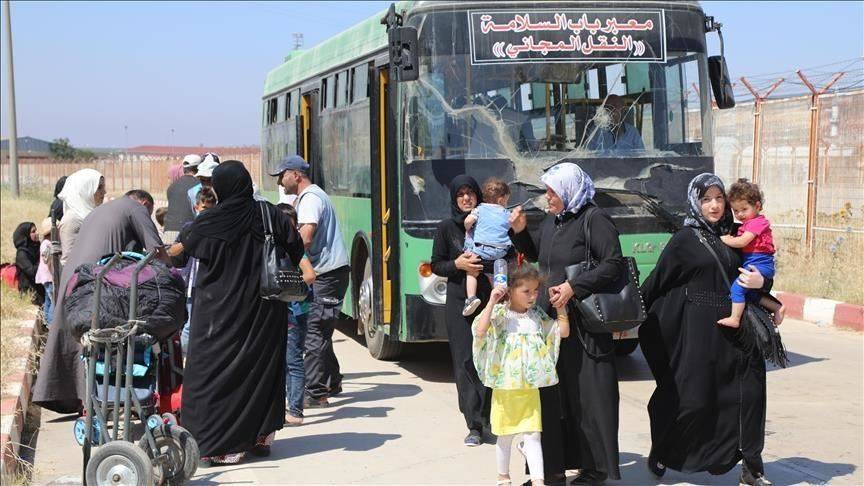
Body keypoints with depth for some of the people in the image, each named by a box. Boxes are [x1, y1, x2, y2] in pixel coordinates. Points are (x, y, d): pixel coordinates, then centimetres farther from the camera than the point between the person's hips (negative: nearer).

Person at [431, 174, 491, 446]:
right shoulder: (447, 228, 5)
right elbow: (436, 266, 7)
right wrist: (458, 264, -12)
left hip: (490, 299, 0)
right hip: (459, 302, 0)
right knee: (465, 361, -3)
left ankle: (492, 418, 8)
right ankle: (475, 425, 1)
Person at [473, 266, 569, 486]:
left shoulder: (537, 316, 6)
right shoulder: (499, 314, -8)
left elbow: (563, 332, 7)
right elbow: (480, 331, -24)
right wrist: (491, 303, -25)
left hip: (531, 388, 2)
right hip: (505, 387, -2)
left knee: (533, 435, -3)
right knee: (505, 435, 12)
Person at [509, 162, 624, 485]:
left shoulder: (594, 219, -9)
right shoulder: (552, 220, 13)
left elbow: (614, 264, -16)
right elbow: (534, 255, 27)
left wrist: (574, 287, -21)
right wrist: (519, 231, 8)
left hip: (584, 324, -7)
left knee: (587, 394, -1)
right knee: (551, 395, 8)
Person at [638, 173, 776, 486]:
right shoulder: (684, 240, -3)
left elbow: (753, 273, 16)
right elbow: (656, 282, -2)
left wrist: (761, 282, -7)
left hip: (732, 328, 4)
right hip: (697, 330, -4)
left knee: (748, 392, 1)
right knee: (691, 397, -1)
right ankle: (661, 454, 21)